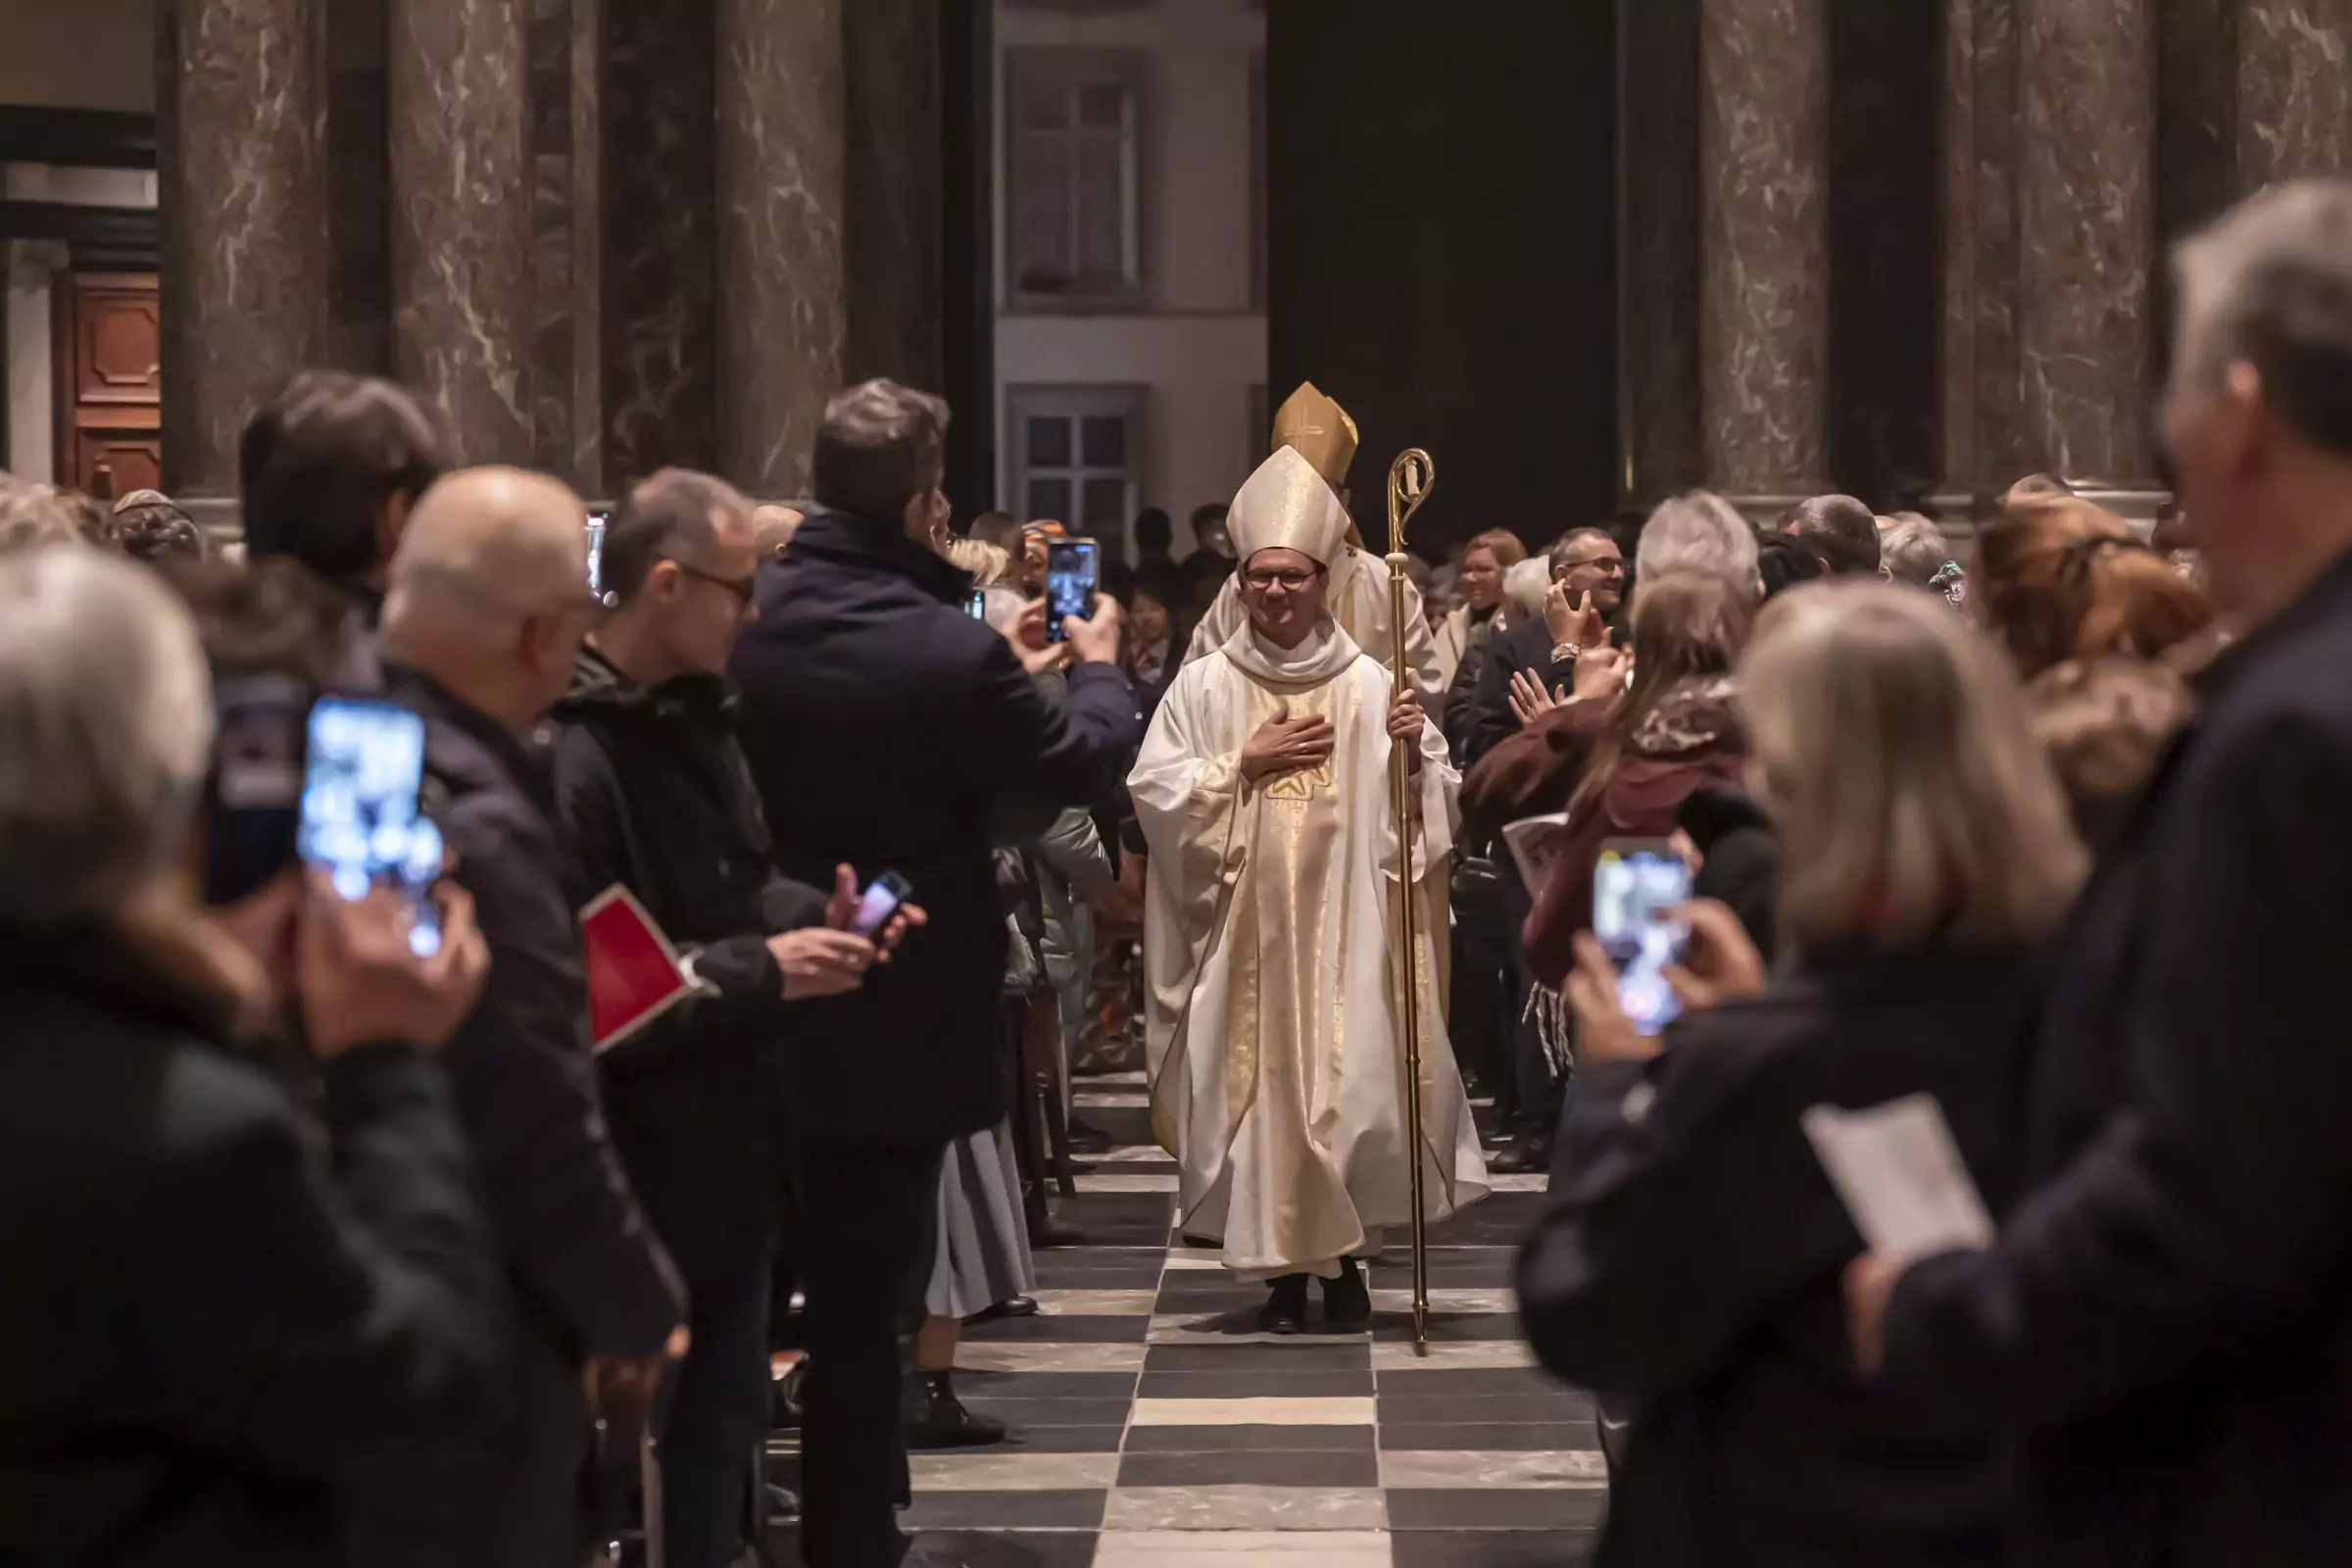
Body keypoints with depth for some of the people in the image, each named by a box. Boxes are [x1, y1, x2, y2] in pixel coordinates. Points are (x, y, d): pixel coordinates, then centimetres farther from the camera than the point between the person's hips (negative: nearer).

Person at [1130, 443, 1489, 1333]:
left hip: (1345, 921, 0)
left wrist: (1413, 754, -17)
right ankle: (1284, 1268, 9)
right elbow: (1151, 791, -1)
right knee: (1261, 1085, 0)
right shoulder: (1205, 687, 4)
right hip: (1246, 925, 0)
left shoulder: (1369, 685, 4)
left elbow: (1436, 804, 3)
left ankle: (1346, 1258, 11)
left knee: (1353, 1083, -4)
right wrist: (1244, 762, -8)